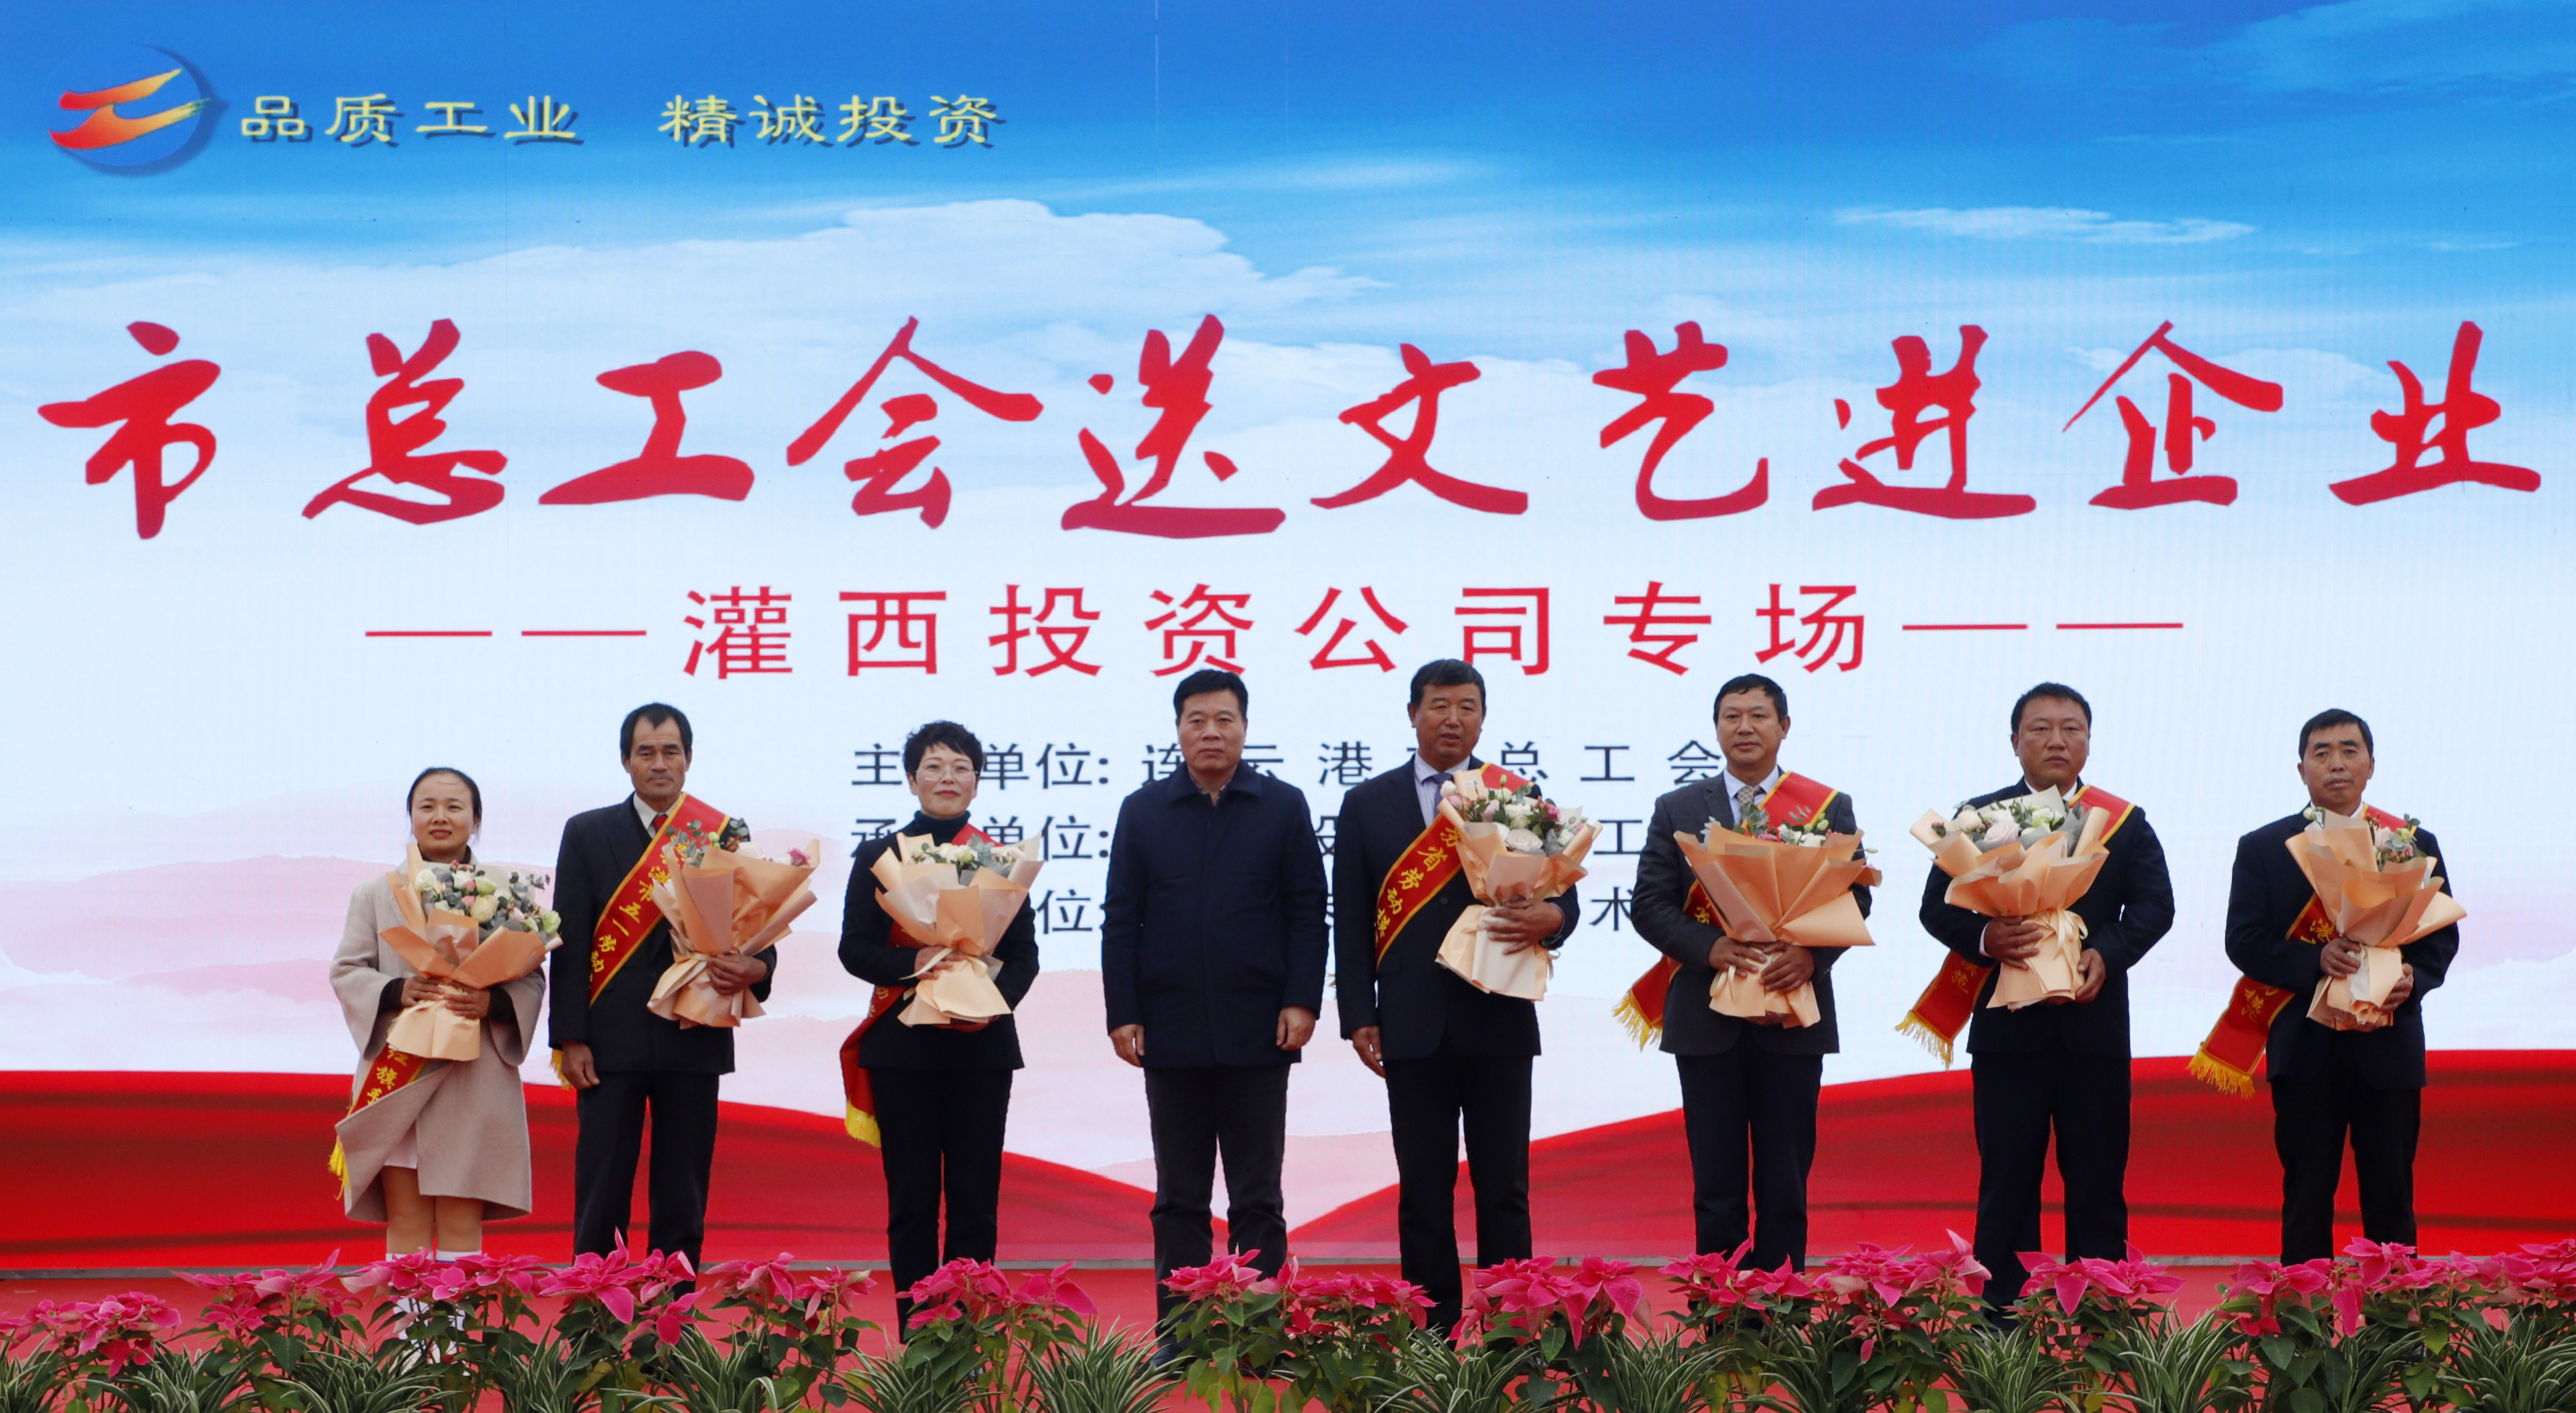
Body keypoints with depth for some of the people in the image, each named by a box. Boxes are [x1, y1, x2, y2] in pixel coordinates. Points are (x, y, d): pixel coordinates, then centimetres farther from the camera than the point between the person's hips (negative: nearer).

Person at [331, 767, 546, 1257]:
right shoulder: (377, 893, 10)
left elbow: (532, 979, 3)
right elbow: (345, 971, 6)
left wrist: (492, 1002, -18)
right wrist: (396, 991, -14)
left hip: (474, 1081, -1)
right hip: (395, 1080, 1)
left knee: (461, 1218, 1)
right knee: (405, 1218, 1)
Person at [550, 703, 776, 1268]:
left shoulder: (723, 835, 8)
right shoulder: (587, 834, 6)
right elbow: (570, 942, 2)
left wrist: (756, 968, -17)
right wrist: (571, 1039, -6)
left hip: (694, 1039, 1)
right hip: (612, 1041, -1)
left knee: (682, 1199, 6)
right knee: (601, 1195, 1)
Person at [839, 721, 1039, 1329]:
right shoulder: (879, 856, 8)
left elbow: (1024, 954, 7)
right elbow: (855, 948, 1)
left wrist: (994, 1002, -13)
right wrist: (914, 964, -17)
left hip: (982, 1046, 1)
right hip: (902, 1045, -1)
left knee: (975, 1199, 0)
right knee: (911, 1199, 1)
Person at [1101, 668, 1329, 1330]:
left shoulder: (1283, 806, 5)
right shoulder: (1143, 811, 7)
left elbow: (1307, 912, 3)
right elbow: (1120, 920, 6)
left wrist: (1303, 1001, -6)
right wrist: (1122, 1014, -2)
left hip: (1257, 1030, -1)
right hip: (1172, 1031, 1)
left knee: (1257, 1200, 4)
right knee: (1178, 1200, 7)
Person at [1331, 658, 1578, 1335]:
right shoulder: (1367, 804, 8)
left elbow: (1562, 894, 4)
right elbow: (1350, 920, 6)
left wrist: (1551, 918, -21)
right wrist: (1358, 1016, -1)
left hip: (1498, 1023, 0)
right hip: (1412, 1026, 1)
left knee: (1503, 1187, 3)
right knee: (1422, 1189, 5)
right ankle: (1432, 1328, 11)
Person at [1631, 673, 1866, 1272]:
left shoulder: (1830, 808, 8)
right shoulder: (1678, 809, 9)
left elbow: (1856, 899, 4)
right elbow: (1649, 903, 3)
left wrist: (1813, 954, -15)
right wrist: (1709, 948, -15)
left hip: (1793, 1014, 0)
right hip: (1706, 1019, 0)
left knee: (1786, 1186, 4)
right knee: (1716, 1187, 3)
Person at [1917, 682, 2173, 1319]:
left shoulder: (2125, 822, 10)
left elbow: (2154, 904, 1)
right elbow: (1937, 907, 1)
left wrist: (2107, 954, -17)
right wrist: (1984, 937, -20)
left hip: (2095, 1026, 1)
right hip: (2007, 1027, -1)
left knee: (2098, 1186, 5)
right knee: (2006, 1183, 4)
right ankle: (2001, 1323, 10)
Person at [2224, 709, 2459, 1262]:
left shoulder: (2415, 843, 9)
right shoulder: (2262, 849, 5)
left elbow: (2442, 935, 7)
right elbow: (2244, 941, -2)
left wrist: (2414, 976, -14)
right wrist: (2315, 959, -18)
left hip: (2389, 1046, 1)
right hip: (2304, 1049, -1)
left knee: (2391, 1200, 4)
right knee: (2306, 1198, 5)